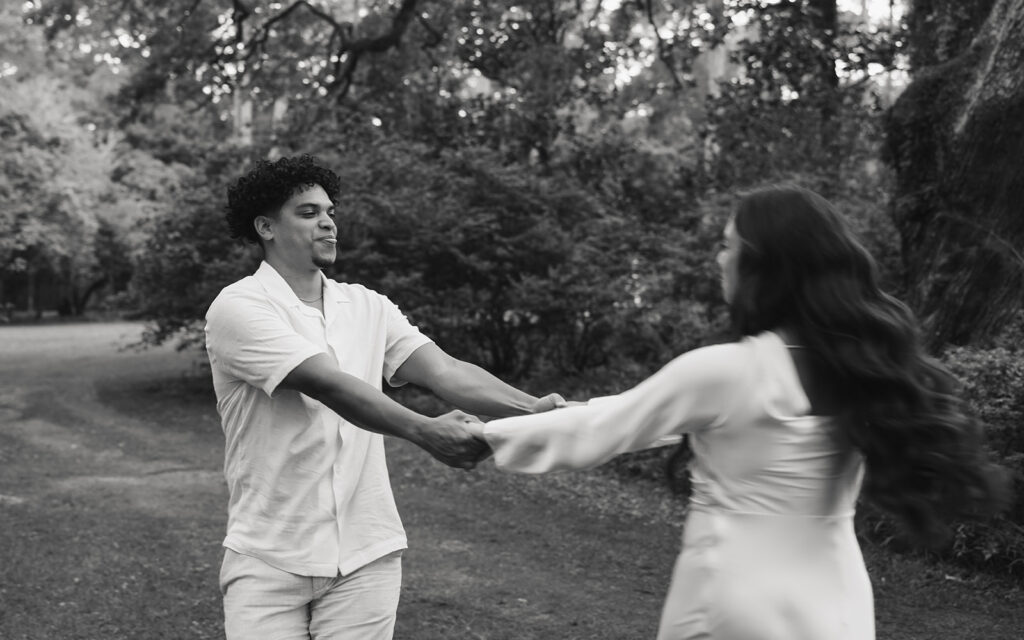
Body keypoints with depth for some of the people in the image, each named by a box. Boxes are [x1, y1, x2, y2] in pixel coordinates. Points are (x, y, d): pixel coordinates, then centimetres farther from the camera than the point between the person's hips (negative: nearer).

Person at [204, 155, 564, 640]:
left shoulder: (367, 307, 8)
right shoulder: (238, 307, -9)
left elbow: (445, 371, -4)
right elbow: (329, 384, -22)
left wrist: (532, 409, -20)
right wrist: (424, 432, -34)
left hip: (365, 554, 4)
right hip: (270, 558, -4)